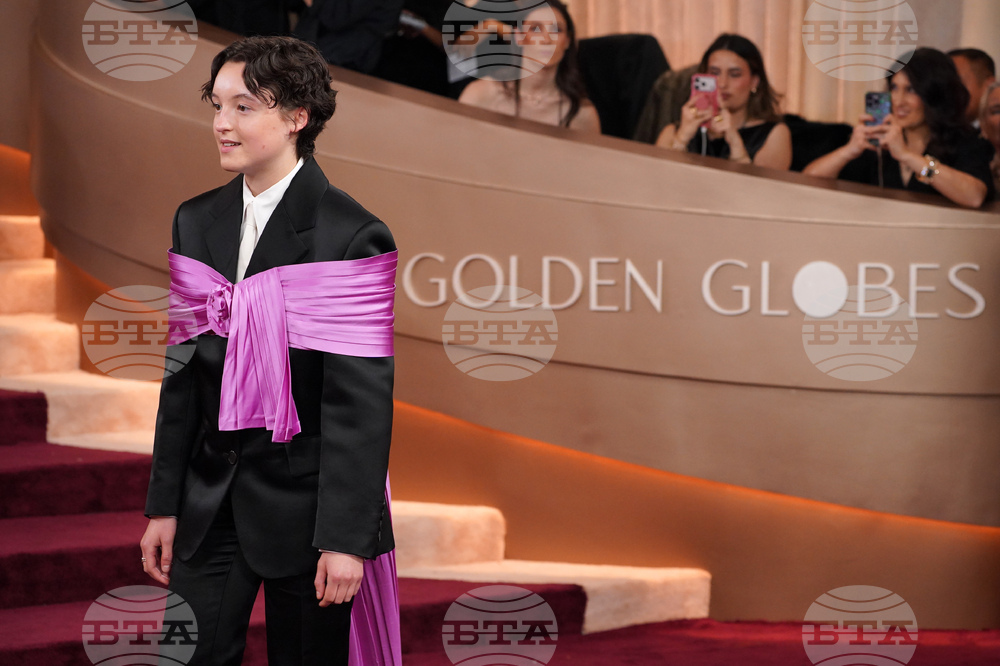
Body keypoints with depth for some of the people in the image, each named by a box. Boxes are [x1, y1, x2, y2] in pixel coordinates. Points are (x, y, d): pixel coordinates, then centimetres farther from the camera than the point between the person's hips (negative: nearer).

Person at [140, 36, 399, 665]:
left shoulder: (352, 235, -12)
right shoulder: (196, 223, 8)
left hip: (304, 498, -5)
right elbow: (182, 377, 11)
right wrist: (164, 505, 8)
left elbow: (361, 402, -14)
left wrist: (345, 537, -17)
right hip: (210, 502, 5)